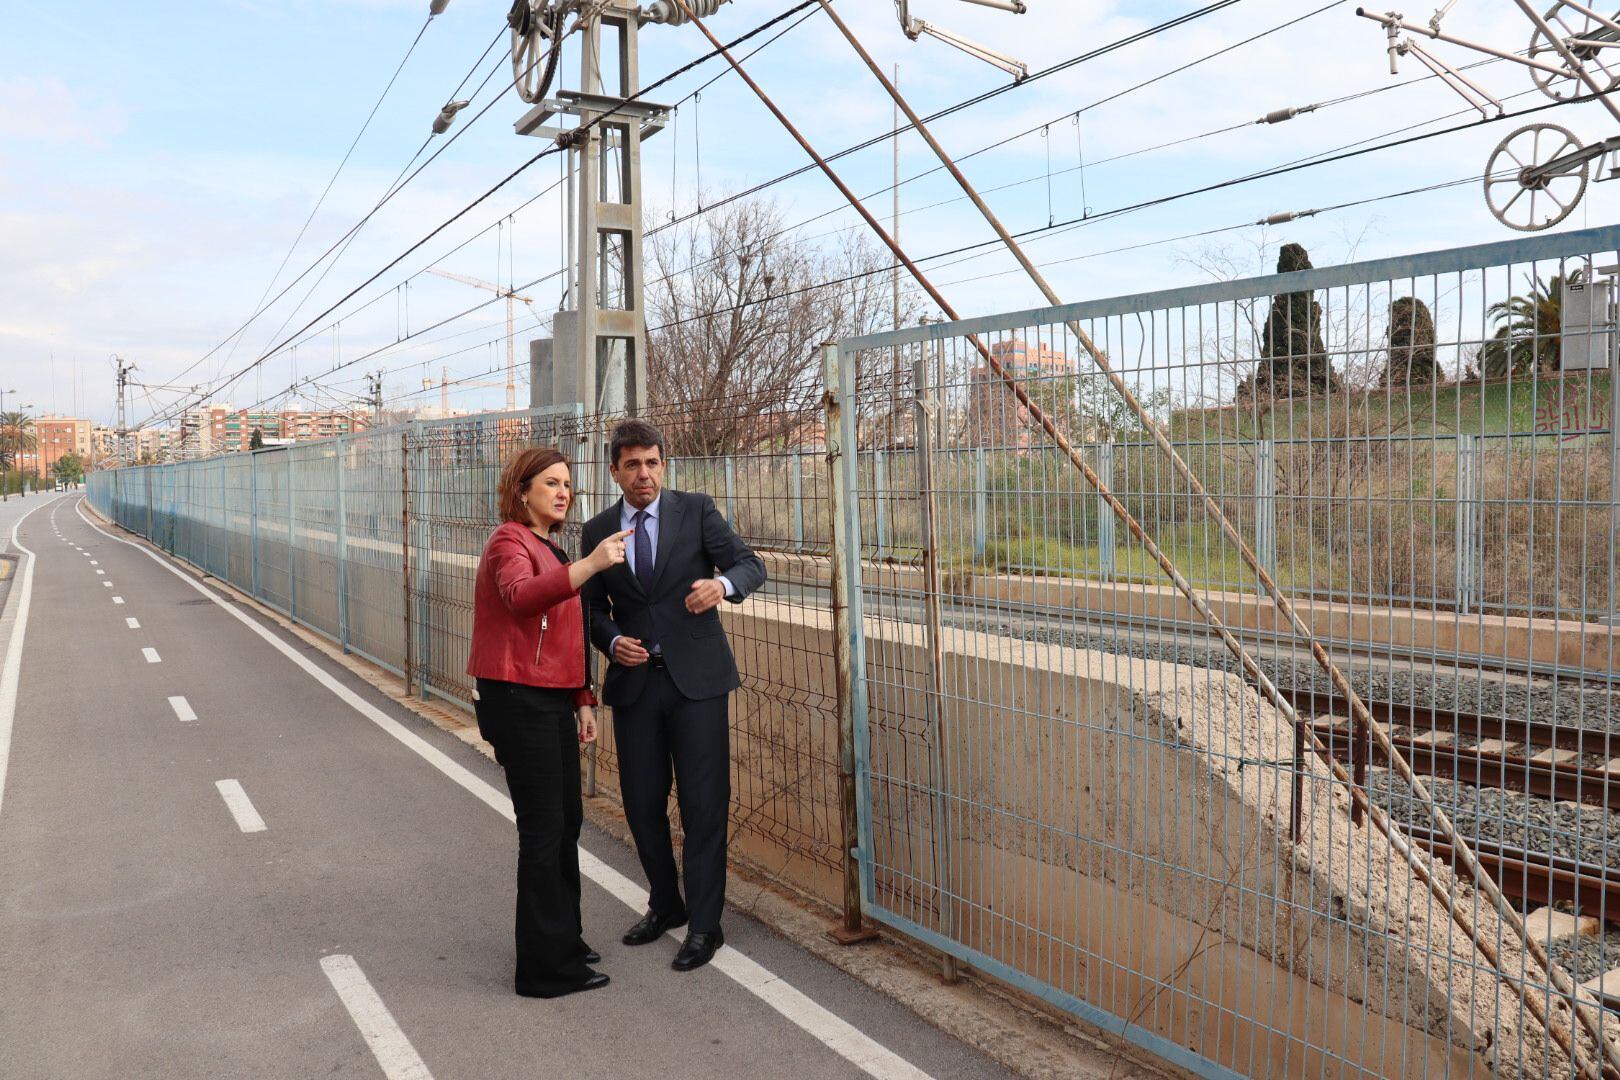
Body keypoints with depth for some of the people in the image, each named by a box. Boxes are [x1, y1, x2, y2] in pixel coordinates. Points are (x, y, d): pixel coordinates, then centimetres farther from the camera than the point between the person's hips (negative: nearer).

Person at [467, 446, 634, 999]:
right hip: (519, 701, -9)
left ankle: (562, 940, 30)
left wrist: (582, 700, 18)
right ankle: (545, 968, 5)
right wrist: (589, 564, -45)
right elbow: (521, 597, -35)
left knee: (566, 821, 15)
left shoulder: (550, 548, 18)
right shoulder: (509, 542, -11)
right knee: (544, 828, -5)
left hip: (552, 700, 9)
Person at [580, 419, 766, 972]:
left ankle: (704, 924, 13)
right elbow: (593, 606, 13)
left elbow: (751, 564, -4)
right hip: (634, 681, 3)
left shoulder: (696, 510, -1)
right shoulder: (598, 530, 7)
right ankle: (665, 905, 33)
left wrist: (723, 584, -26)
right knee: (642, 803, 11)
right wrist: (613, 641, -8)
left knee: (704, 802, 0)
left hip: (695, 678, -3)